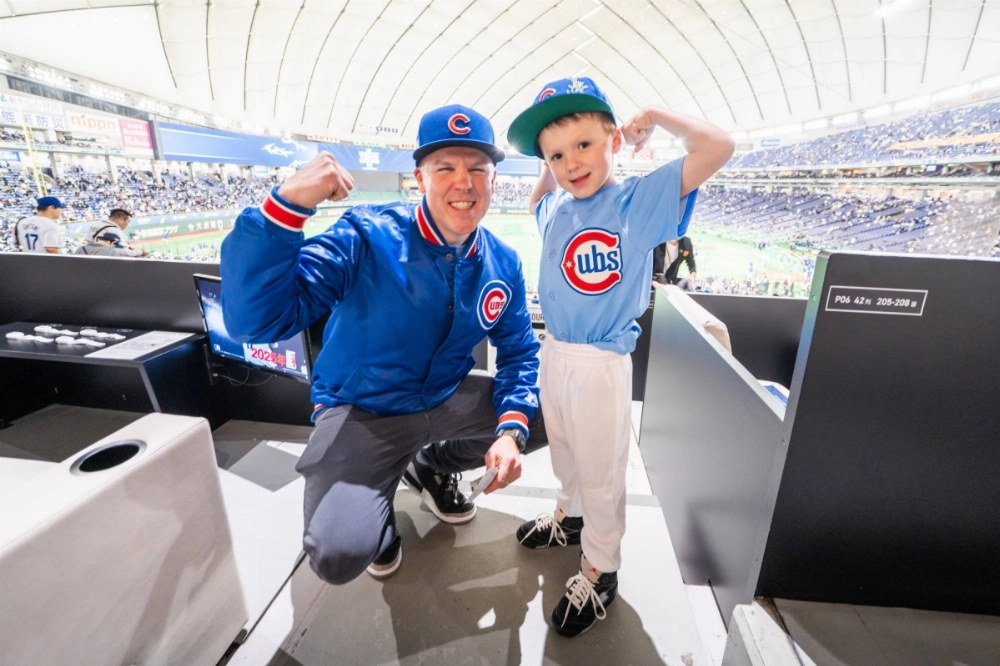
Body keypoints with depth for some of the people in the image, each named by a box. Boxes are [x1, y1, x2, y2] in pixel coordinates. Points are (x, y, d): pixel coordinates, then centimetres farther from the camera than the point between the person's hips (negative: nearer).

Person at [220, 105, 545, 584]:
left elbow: (519, 352, 1)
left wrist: (511, 428, -16)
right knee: (339, 557, -26)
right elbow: (258, 321, -27)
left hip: (446, 400, 5)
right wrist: (287, 204, -39)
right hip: (360, 412, -5)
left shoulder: (503, 263, -5)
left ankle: (434, 465, 19)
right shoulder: (368, 236, -20)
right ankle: (377, 503, 14)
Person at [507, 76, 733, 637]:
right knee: (564, 453, 25)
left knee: (601, 473, 10)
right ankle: (570, 517, 52)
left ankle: (601, 571, 32)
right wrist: (552, 164, 14)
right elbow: (537, 196, 31)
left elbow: (718, 147, -22)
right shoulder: (556, 210, 6)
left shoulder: (641, 199, -12)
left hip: (602, 365, -6)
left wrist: (653, 117, -12)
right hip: (554, 353, 7)